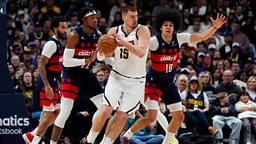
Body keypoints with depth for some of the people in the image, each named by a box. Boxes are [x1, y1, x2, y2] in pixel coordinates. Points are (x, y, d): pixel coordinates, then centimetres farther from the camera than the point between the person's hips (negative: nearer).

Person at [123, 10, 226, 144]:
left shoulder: (179, 38, -7)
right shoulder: (154, 41, -21)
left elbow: (201, 37, -5)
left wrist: (214, 27, -18)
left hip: (169, 82, 6)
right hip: (154, 81, -6)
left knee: (179, 116, 9)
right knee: (151, 117, -19)